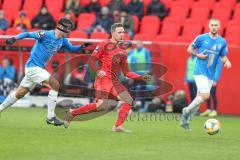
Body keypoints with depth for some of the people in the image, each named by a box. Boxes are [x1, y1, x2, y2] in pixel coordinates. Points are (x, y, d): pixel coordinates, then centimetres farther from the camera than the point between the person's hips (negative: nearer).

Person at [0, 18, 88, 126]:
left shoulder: (63, 40, 8)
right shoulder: (46, 35, -16)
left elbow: (72, 49, 19)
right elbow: (28, 34, -20)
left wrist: (81, 47, -1)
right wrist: (14, 39, -35)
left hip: (38, 68, 9)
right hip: (33, 66, -9)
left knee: (20, 93, 15)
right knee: (55, 85, -16)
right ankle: (50, 117, -14)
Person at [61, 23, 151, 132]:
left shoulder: (122, 52, 20)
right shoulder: (104, 45, 0)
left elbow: (126, 72, 20)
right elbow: (92, 60, -5)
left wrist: (141, 77, 9)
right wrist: (98, 71, -23)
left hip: (115, 81, 7)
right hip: (103, 79, -7)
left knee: (128, 101, -6)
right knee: (101, 105, -19)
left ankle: (118, 126, -4)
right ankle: (72, 113, -4)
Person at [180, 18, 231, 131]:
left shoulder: (222, 42, 6)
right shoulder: (201, 38, -4)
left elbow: (223, 57, 12)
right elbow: (189, 49, 7)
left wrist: (227, 61, -10)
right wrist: (198, 55, -11)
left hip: (210, 75, 5)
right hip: (200, 72, -5)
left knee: (199, 98, 7)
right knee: (205, 95, -20)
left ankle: (185, 120, 20)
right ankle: (187, 111, 0)